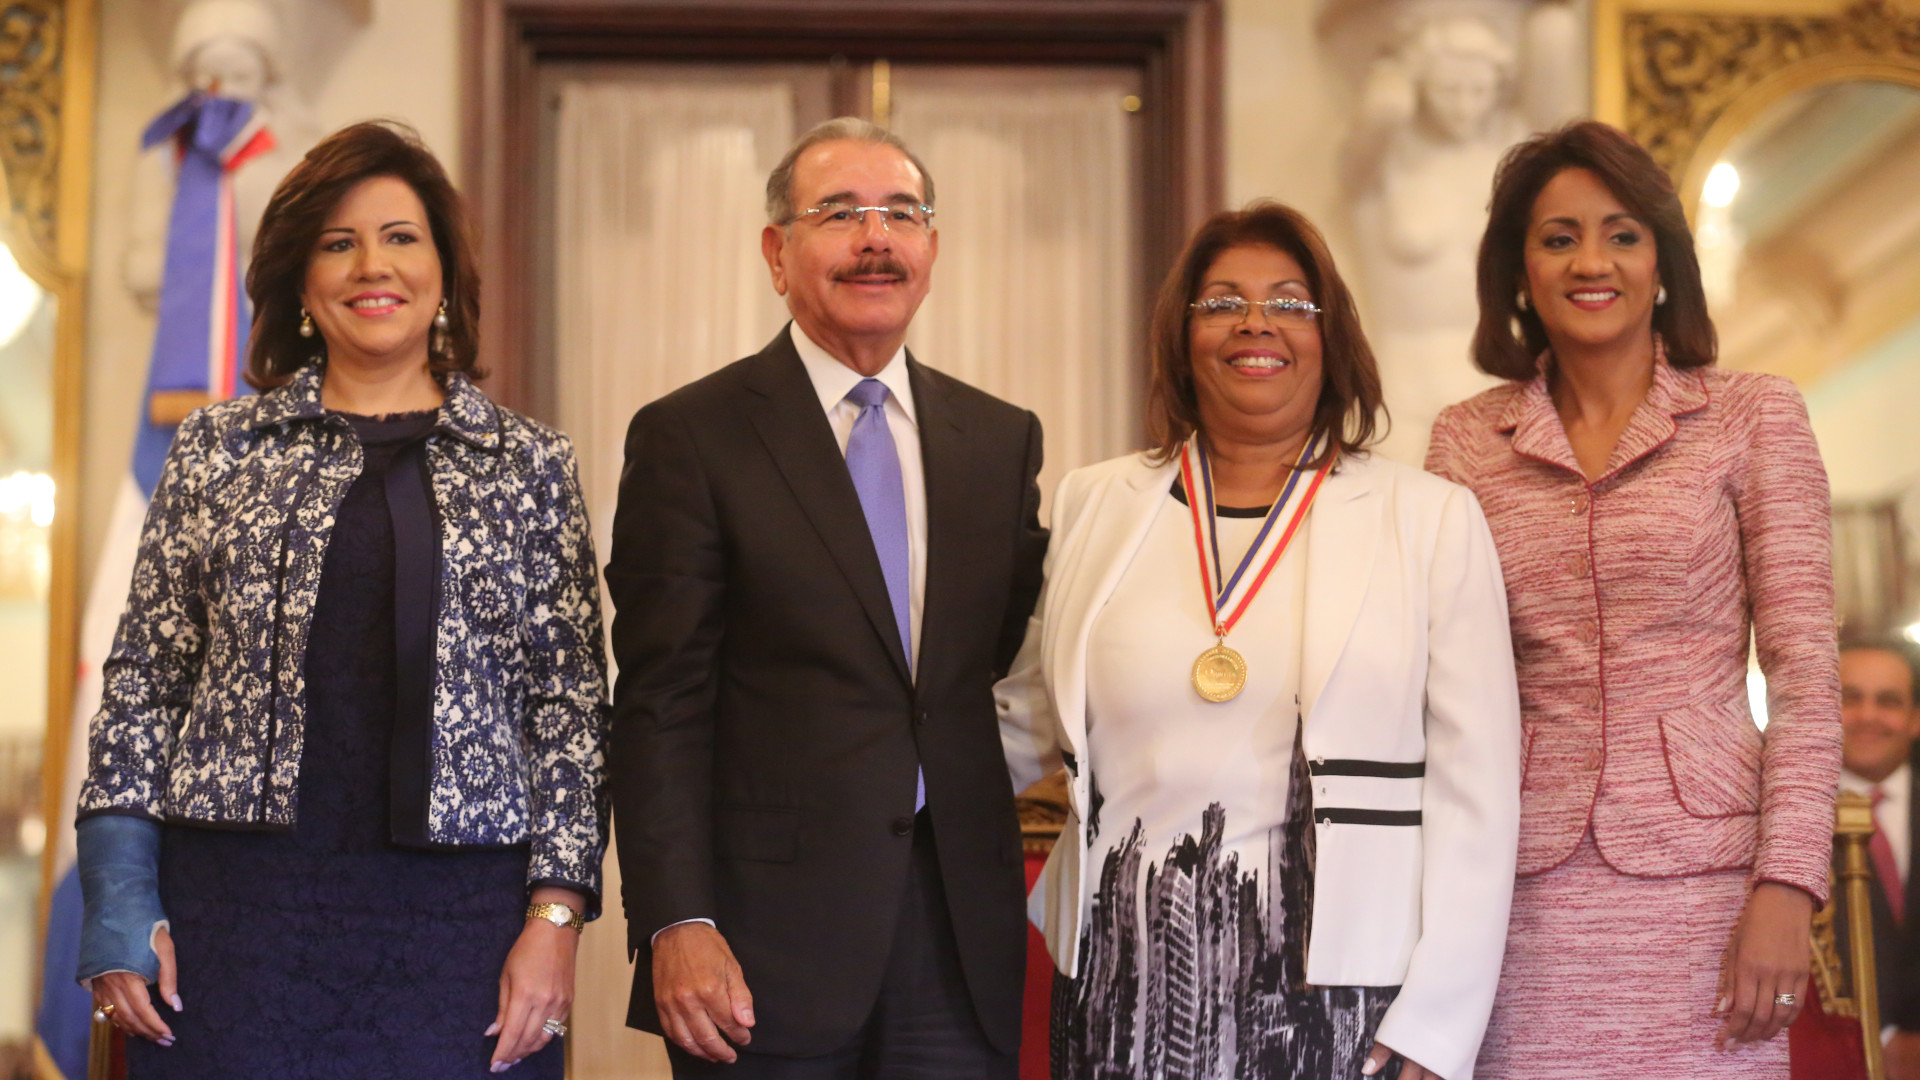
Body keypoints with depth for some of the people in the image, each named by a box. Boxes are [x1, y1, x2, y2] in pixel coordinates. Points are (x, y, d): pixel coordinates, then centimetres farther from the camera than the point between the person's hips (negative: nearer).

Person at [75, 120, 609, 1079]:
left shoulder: (529, 467, 9)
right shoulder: (218, 451, 9)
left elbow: (571, 702, 5)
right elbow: (142, 680, 8)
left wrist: (555, 915, -3)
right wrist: (120, 903, 0)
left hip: (456, 916, 0)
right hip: (238, 903, 0)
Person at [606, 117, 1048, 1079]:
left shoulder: (1001, 439, 12)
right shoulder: (689, 437, -1)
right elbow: (659, 703, -6)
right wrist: (676, 924, -13)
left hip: (961, 927, 4)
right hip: (769, 932, -4)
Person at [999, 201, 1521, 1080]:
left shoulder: (1432, 521, 3)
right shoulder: (1092, 506, 10)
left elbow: (1474, 794, -1)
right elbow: (1024, 727, 19)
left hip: (1339, 989, -2)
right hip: (1126, 991, 2)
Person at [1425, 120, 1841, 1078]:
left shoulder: (1753, 416, 3)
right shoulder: (1465, 441, 9)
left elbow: (1805, 674, -1)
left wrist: (1786, 888, -10)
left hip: (1699, 865, -1)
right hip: (1528, 883, 2)